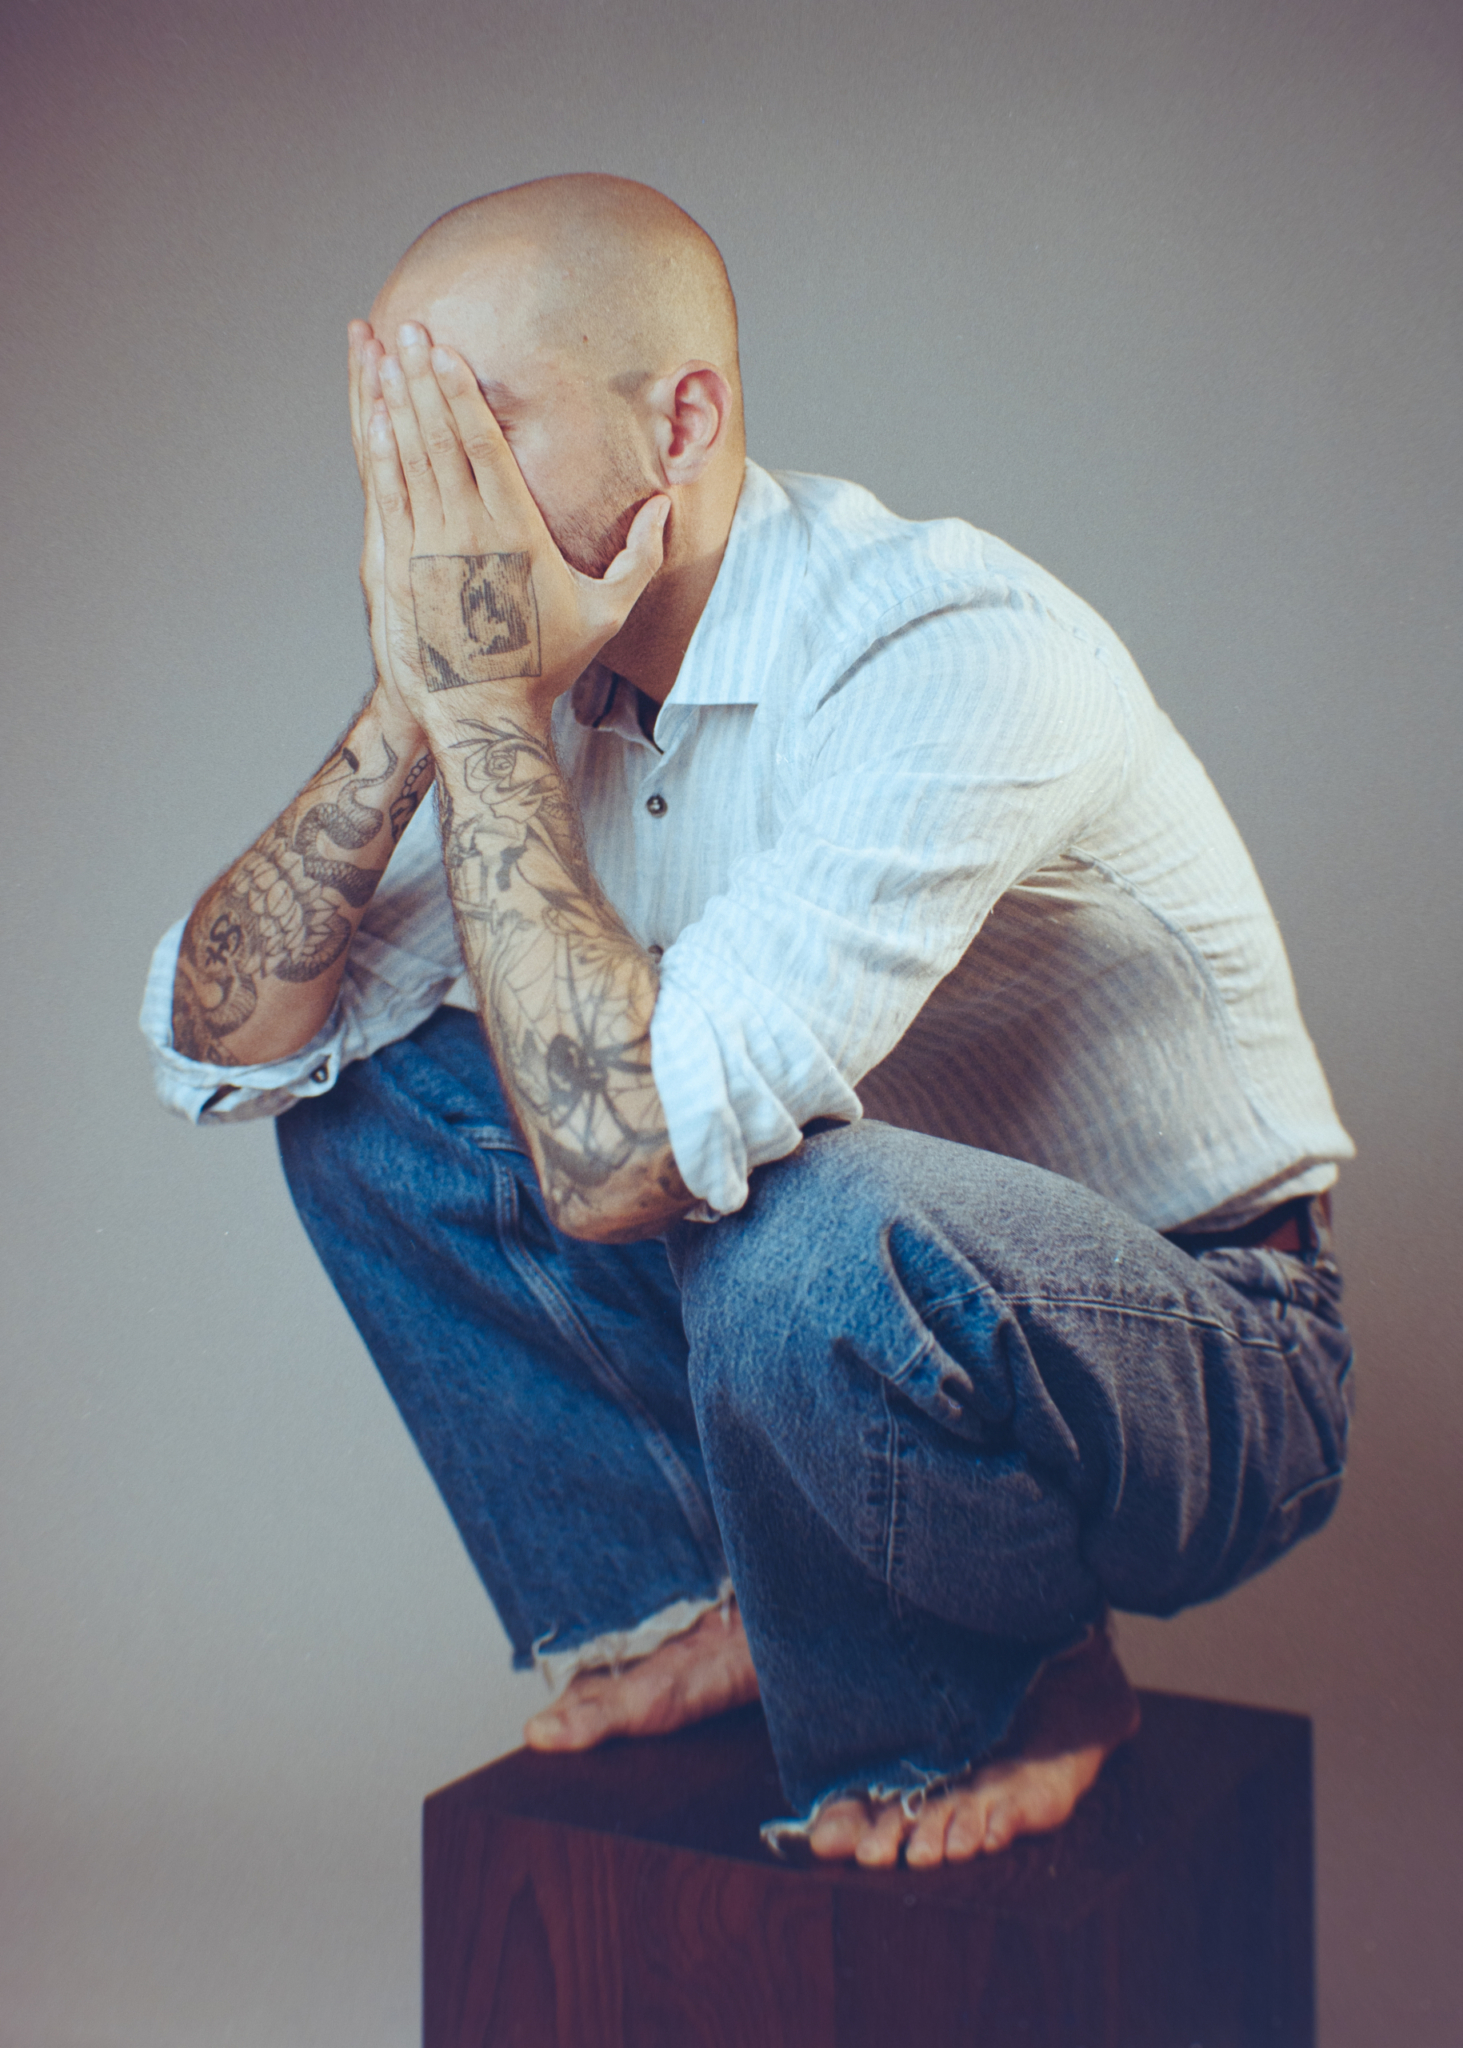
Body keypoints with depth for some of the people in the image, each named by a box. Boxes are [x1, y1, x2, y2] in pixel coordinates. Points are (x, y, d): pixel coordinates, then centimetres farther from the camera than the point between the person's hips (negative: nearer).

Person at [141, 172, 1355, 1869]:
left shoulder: (958, 645, -28)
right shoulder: (540, 660, -5)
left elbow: (622, 1156, -38)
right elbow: (218, 1046, -8)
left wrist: (482, 704, -29)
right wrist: (416, 705, -20)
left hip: (1200, 1373, -6)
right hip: (846, 1316, 7)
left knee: (815, 1238, -39)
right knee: (353, 1089, -2)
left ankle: (971, 1702, -5)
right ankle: (712, 1607, 5)